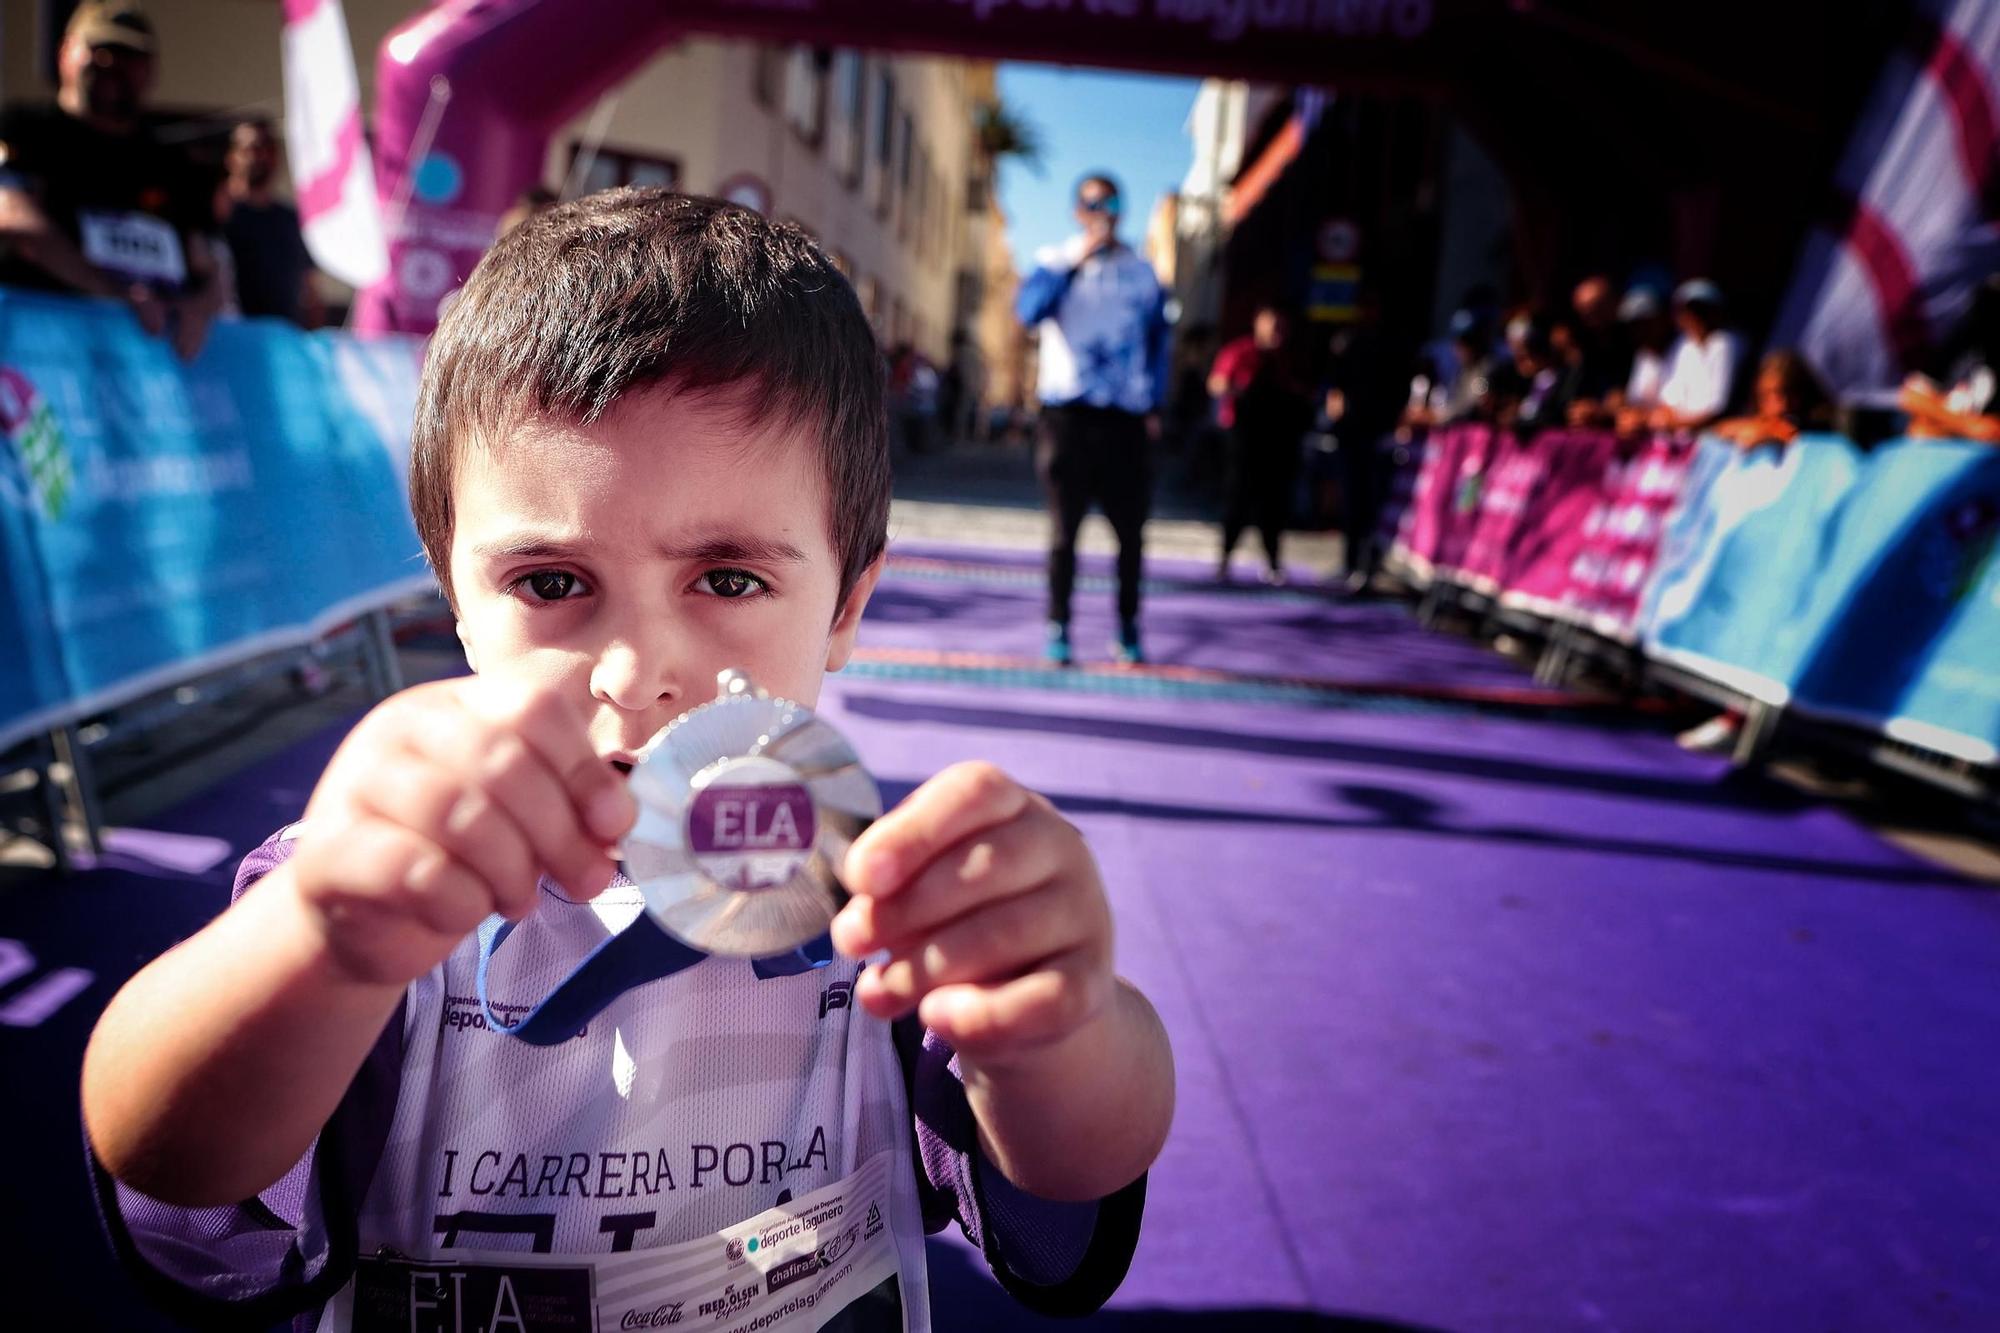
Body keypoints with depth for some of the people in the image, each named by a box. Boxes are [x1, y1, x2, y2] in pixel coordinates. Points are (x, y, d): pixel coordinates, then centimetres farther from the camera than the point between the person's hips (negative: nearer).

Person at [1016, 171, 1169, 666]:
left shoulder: (1140, 271, 14)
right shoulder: (1055, 262, 8)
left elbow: (1158, 340, 16)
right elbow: (1029, 310, -10)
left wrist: (1154, 405, 7)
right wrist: (1076, 262, -13)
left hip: (1127, 418, 2)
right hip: (1068, 411, -2)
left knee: (1131, 530, 0)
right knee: (1064, 528, -1)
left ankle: (1128, 629, 12)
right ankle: (1059, 629, 6)